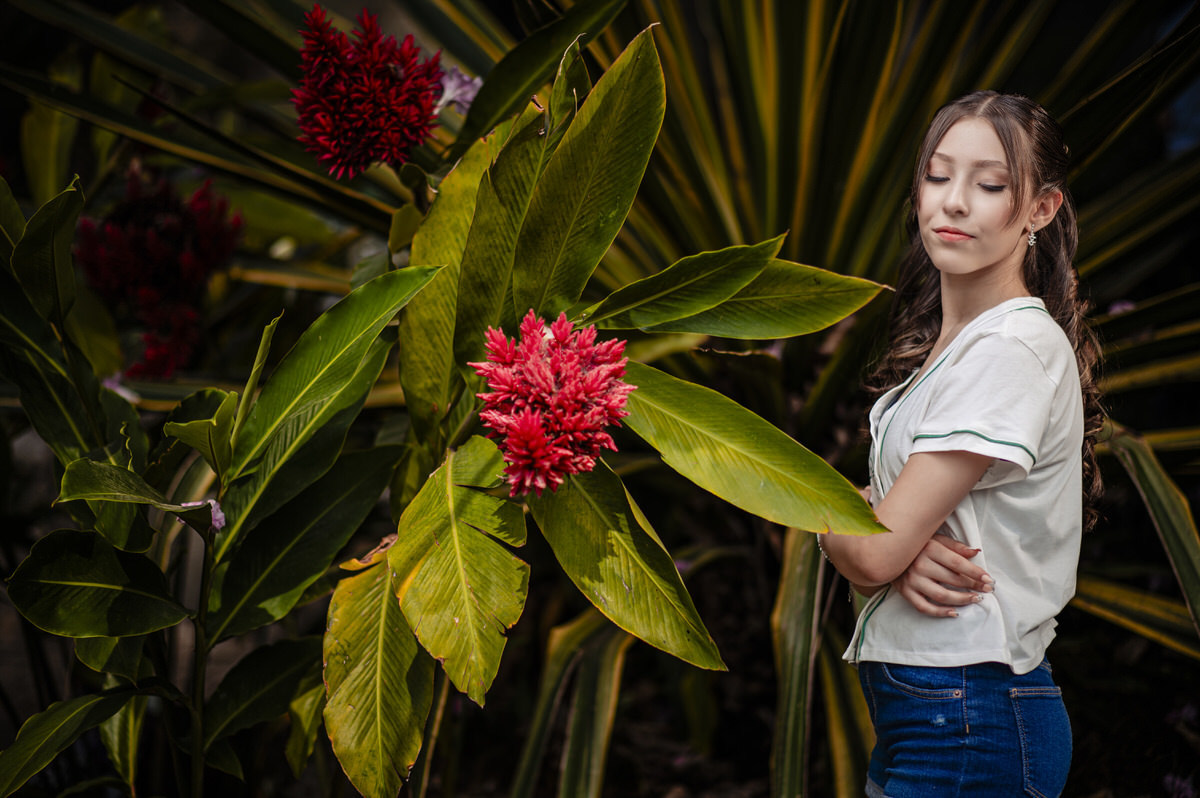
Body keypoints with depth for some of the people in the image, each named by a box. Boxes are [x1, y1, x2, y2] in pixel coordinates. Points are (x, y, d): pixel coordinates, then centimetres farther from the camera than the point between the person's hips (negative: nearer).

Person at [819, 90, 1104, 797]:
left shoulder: (1015, 347, -17)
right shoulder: (940, 343, 12)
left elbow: (872, 552, -19)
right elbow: (879, 522, 11)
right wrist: (903, 555, -12)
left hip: (969, 724, -8)